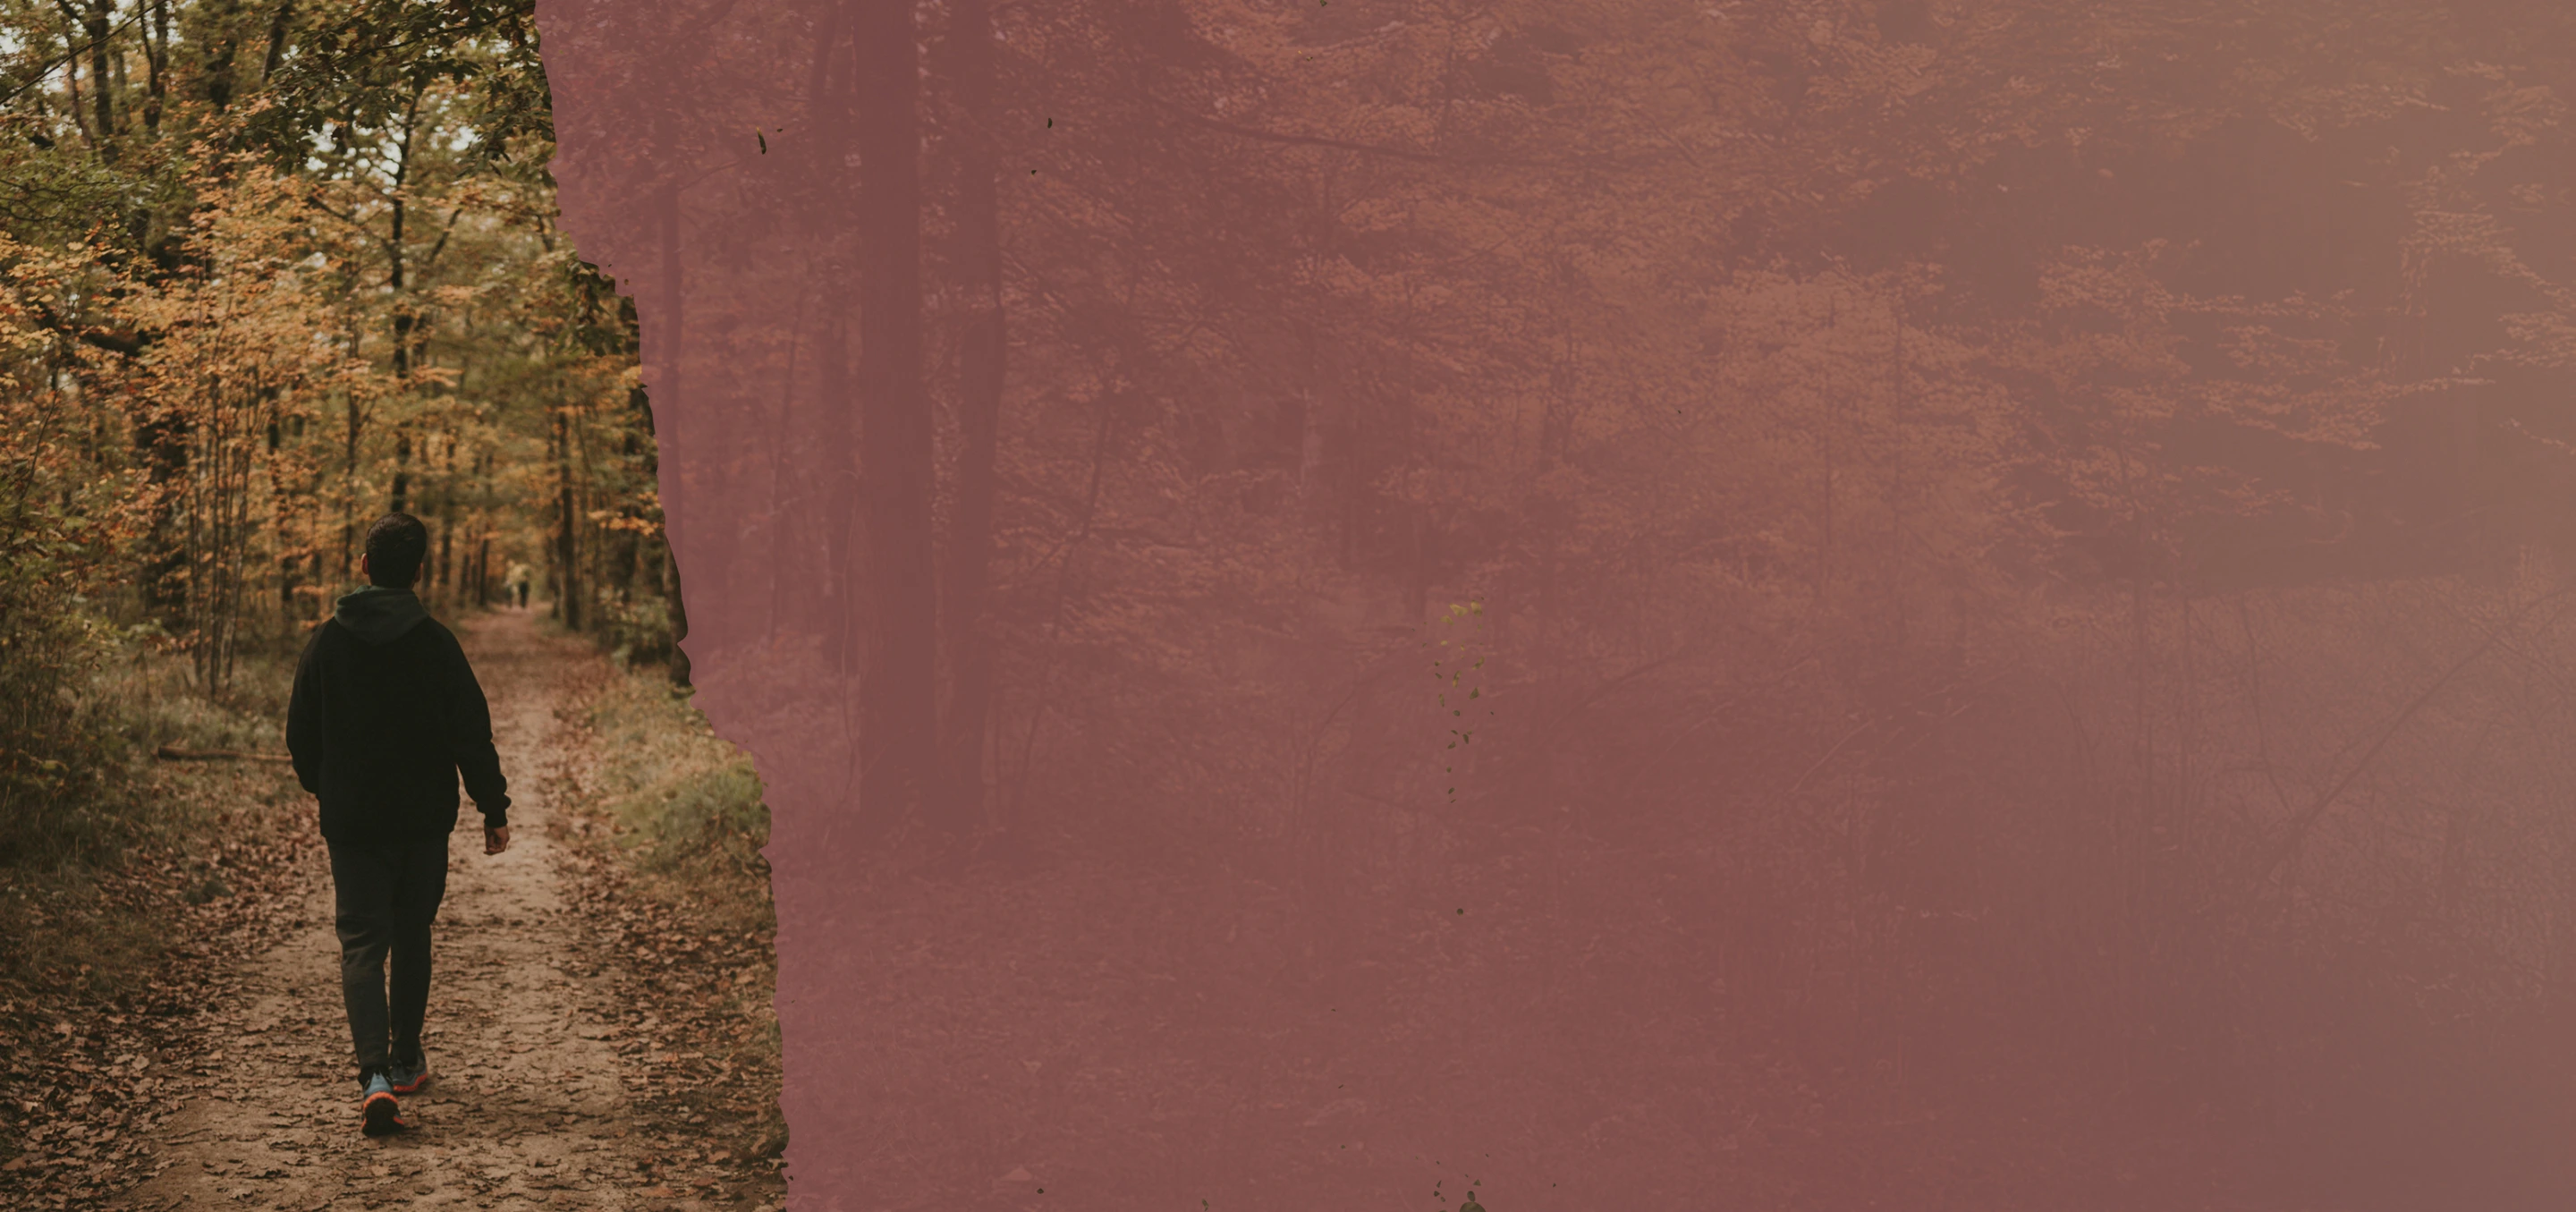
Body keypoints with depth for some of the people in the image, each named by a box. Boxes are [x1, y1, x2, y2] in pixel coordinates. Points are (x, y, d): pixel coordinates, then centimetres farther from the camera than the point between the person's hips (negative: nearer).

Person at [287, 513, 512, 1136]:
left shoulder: (326, 641, -2)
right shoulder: (435, 642, -8)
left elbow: (300, 734, 5)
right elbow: (472, 734, -8)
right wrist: (494, 810, -1)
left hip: (350, 822, 0)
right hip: (425, 821, 0)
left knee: (362, 945, -2)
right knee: (412, 937, 17)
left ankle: (375, 1074, -20)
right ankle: (406, 1060, 28)